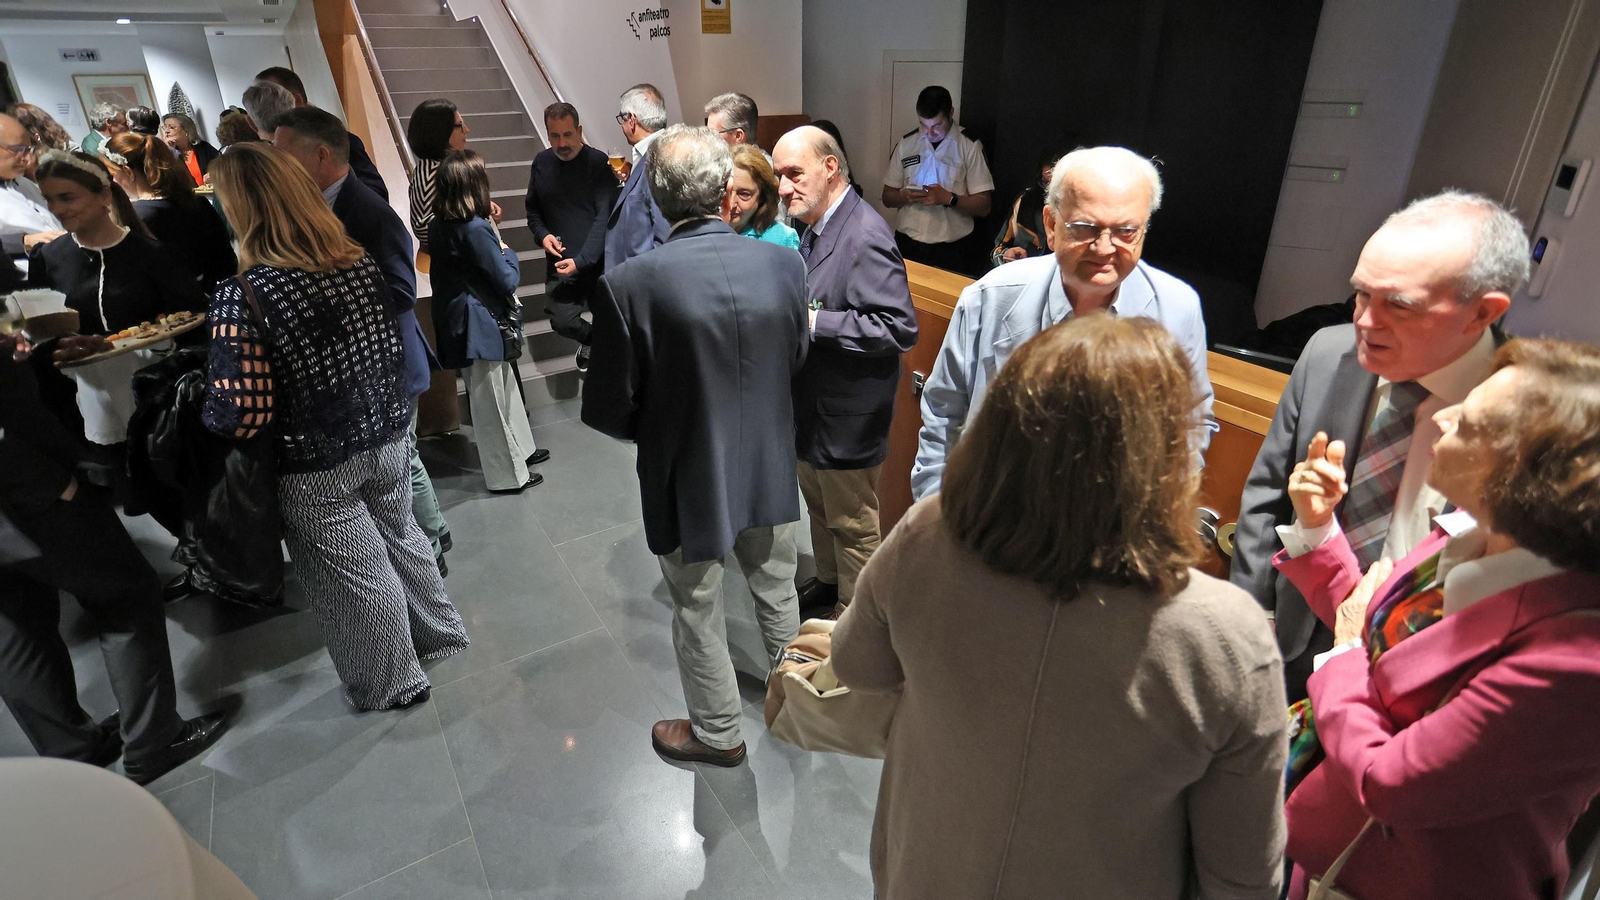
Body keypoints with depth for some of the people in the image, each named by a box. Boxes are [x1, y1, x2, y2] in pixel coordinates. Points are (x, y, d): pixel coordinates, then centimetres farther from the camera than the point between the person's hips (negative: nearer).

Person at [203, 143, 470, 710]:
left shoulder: (243, 296, -23)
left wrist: (196, 391, -3)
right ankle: (438, 633, 44)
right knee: (400, 537, 25)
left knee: (355, 577, 13)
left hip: (316, 470, -5)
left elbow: (238, 414, -23)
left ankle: (393, 684, 33)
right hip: (385, 439, 5)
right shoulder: (361, 265, -7)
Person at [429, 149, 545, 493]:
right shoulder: (476, 229, -23)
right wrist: (508, 251, 0)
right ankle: (507, 475, 19)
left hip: (457, 320, 9)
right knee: (491, 400, 4)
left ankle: (521, 449, 39)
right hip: (482, 326, -9)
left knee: (505, 387, 23)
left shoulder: (438, 226, 3)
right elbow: (507, 281, -19)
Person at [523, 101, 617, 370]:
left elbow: (605, 217, -14)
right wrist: (543, 234, -4)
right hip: (560, 262, 3)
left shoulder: (598, 163, -9)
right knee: (562, 322, -4)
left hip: (598, 262, -3)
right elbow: (533, 208, 17)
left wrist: (581, 260, -19)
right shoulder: (541, 162, 6)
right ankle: (593, 341, 29)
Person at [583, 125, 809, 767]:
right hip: (770, 467, 4)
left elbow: (607, 412, -16)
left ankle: (718, 733, 41)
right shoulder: (785, 263, -12)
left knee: (698, 613, 19)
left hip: (689, 479, -3)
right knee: (776, 590, 27)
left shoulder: (628, 284, -23)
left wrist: (654, 430, 5)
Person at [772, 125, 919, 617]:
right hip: (810, 403, 9)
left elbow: (900, 328, -29)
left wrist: (814, 322, -29)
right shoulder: (816, 225, 5)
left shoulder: (865, 236, -23)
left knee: (852, 523, 10)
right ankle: (827, 583, 48)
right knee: (819, 506, 26)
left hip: (847, 413, -9)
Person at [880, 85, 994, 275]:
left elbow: (983, 206, -4)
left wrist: (949, 198, -19)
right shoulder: (906, 144, 7)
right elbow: (887, 197, 11)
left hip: (949, 249, -2)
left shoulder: (970, 147, -3)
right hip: (906, 243, 3)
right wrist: (905, 196, -10)